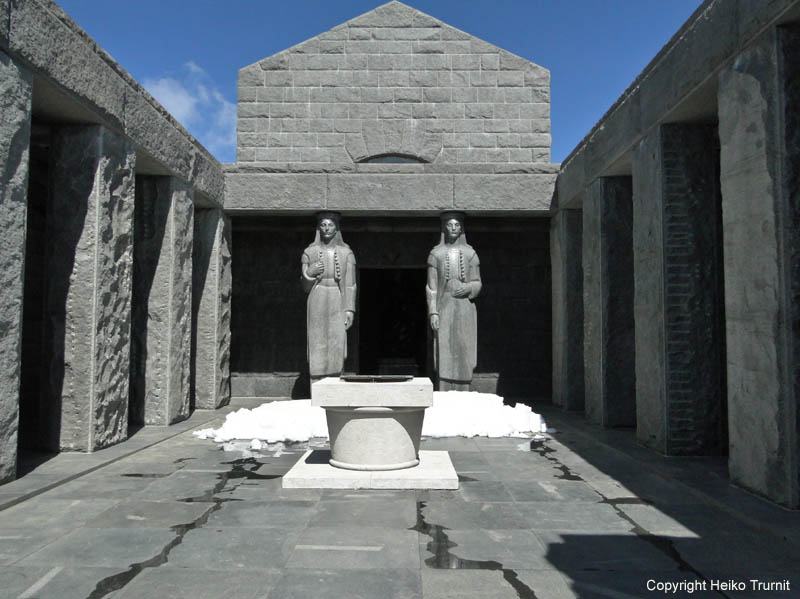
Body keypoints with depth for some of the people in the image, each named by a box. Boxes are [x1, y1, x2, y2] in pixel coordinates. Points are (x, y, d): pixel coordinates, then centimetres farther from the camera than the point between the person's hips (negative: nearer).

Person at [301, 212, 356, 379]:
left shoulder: (346, 252, 6)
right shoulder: (309, 252, 7)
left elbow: (350, 284, 3)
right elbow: (305, 287, 11)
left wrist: (350, 309, -5)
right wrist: (309, 273, -9)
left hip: (337, 304, 0)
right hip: (317, 304, 0)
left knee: (337, 345, -3)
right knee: (317, 346, -3)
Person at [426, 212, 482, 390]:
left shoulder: (470, 253, 8)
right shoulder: (436, 253, 6)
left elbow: (478, 283, 11)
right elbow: (431, 286, 2)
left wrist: (469, 288, -12)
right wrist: (433, 312, -6)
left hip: (465, 308, 1)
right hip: (444, 308, -1)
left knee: (463, 353, 1)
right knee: (444, 355, -4)